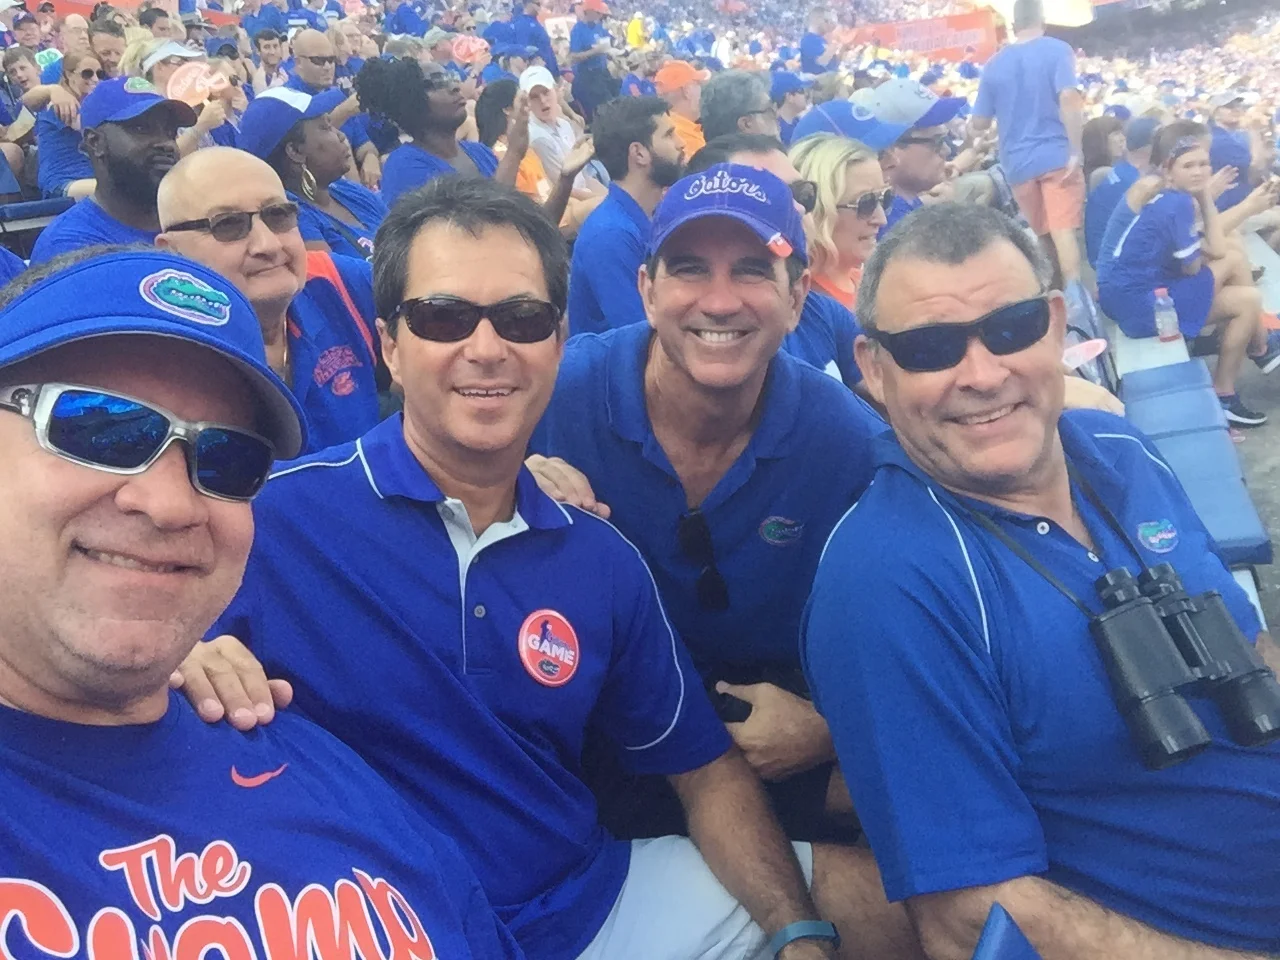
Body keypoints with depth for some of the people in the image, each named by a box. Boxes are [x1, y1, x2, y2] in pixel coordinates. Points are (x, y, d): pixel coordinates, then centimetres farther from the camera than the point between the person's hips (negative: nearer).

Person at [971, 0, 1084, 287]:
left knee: (1041, 236, 14)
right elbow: (1068, 99, -17)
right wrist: (1075, 150, -15)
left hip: (1018, 163, 4)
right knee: (1064, 232, -10)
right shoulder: (1056, 50, -3)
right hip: (1056, 155, -4)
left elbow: (979, 123, 9)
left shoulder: (994, 64, 8)